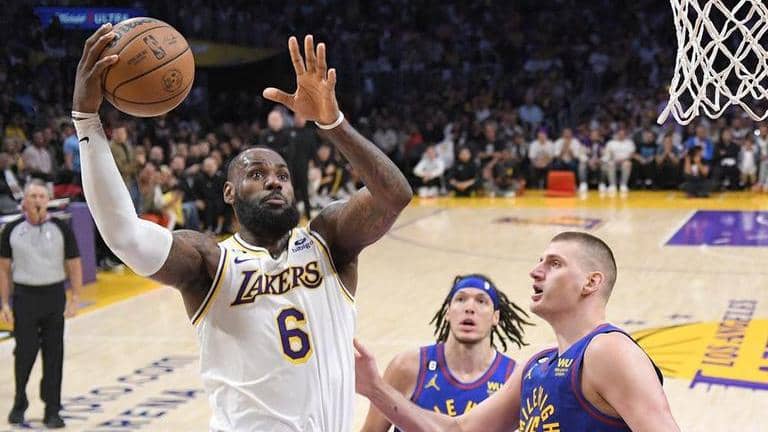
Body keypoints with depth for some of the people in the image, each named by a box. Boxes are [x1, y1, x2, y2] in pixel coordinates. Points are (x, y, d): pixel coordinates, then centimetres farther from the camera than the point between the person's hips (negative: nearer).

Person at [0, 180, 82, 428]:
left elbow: (74, 266, 1)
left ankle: (52, 411, 11)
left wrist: (74, 300, -6)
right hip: (24, 296, 0)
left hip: (54, 296, 0)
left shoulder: (60, 229, -1)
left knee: (53, 354, 2)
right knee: (24, 352, 2)